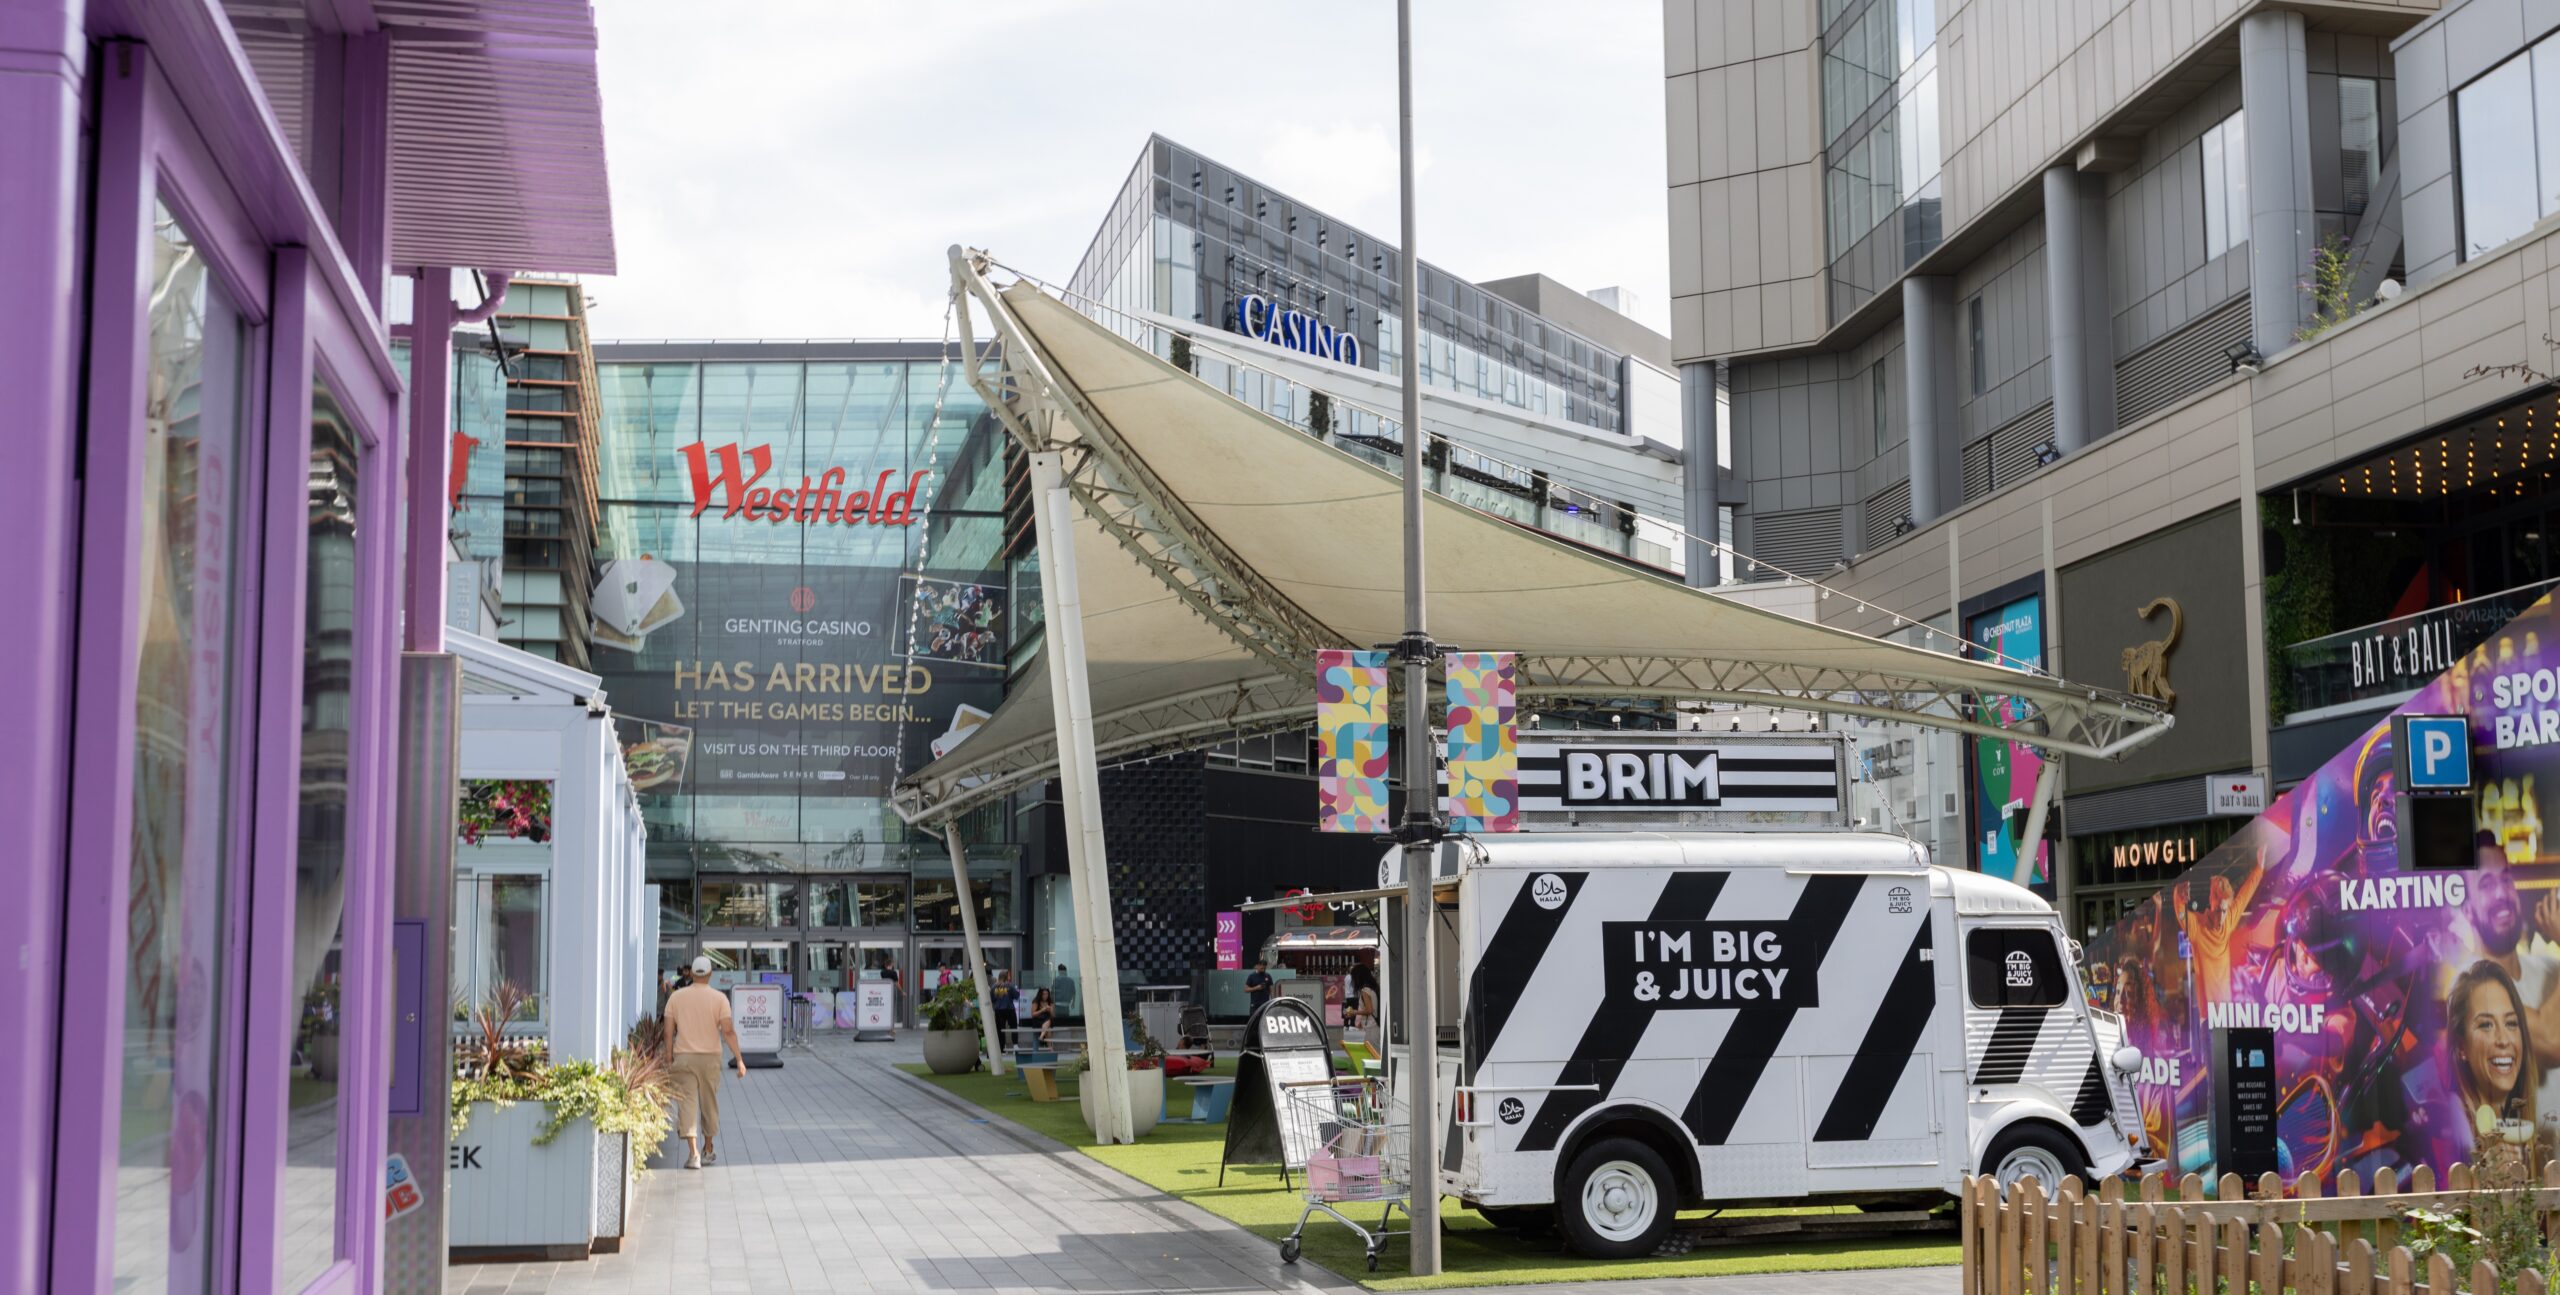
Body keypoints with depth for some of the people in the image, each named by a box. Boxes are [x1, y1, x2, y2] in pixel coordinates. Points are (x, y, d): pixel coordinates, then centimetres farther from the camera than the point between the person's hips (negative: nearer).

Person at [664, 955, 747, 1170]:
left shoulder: (676, 997, 2)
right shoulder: (719, 998, -3)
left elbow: (669, 1031, 0)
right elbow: (728, 1031, -10)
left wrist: (668, 1057, 7)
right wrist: (739, 1058, -9)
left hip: (683, 1057, 0)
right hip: (710, 1056, 0)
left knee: (686, 1103, -5)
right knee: (709, 1103, 15)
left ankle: (693, 1152, -19)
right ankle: (708, 1150, 28)